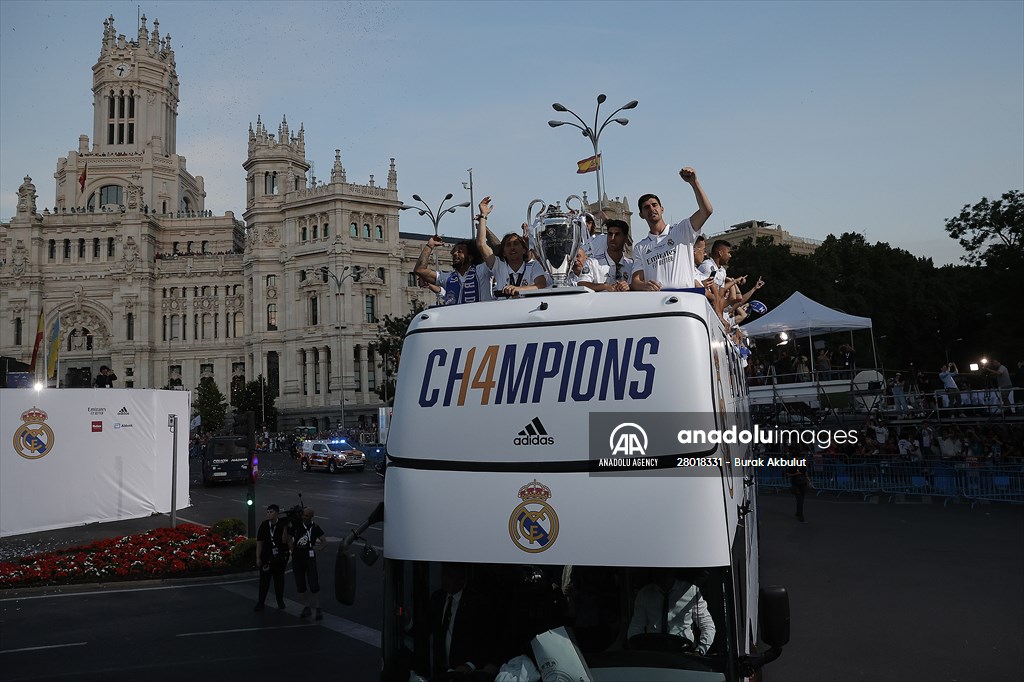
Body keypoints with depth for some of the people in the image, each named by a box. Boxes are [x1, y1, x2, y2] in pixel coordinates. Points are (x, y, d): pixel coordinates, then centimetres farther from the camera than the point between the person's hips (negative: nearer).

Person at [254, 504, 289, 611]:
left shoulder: (282, 525, -8)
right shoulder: (264, 525, -1)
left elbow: (284, 541, -15)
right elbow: (259, 542, 4)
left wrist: (285, 528, -26)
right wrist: (258, 558, 2)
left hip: (280, 557, -1)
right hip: (266, 557, 1)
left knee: (279, 579, 10)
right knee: (264, 580, 1)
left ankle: (280, 601, 24)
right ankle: (260, 603, 8)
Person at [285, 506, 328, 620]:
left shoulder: (315, 527, -5)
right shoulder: (296, 525, 2)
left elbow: (324, 542, -2)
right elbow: (286, 540, 7)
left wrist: (317, 550, -12)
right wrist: (286, 528, -2)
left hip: (309, 558, -4)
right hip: (297, 558, 4)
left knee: (314, 585, -7)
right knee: (300, 585, 10)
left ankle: (318, 609, -1)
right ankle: (306, 608, 23)